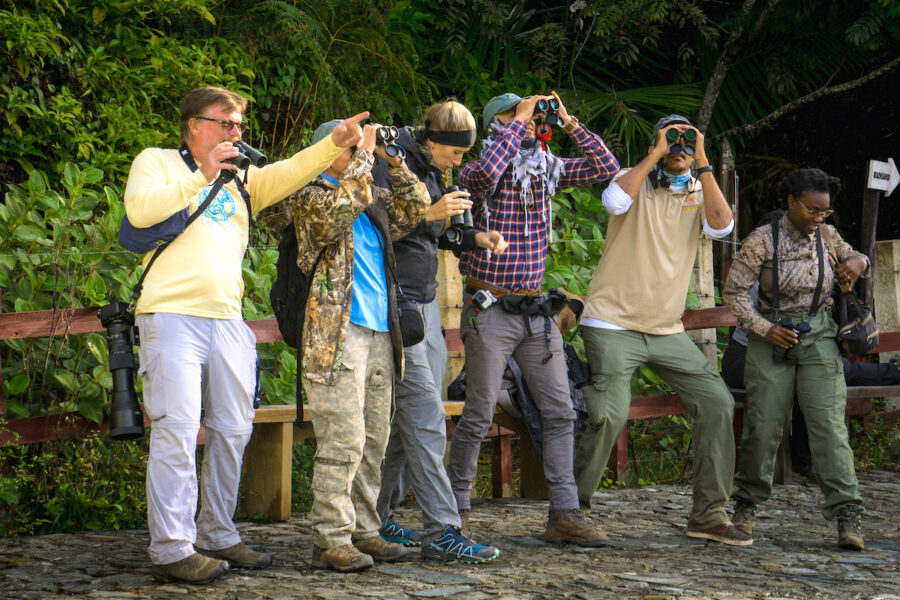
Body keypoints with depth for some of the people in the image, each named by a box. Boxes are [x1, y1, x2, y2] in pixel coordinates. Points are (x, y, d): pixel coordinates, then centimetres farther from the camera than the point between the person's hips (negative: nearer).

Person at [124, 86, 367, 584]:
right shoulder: (157, 162, 10)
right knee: (177, 429, -11)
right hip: (172, 314, -6)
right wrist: (202, 177, -13)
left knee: (232, 431, 7)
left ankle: (217, 536, 17)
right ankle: (170, 548, -11)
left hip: (227, 320, 6)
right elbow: (139, 209, -10)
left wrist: (336, 143, -8)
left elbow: (291, 172, 8)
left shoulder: (242, 178, 25)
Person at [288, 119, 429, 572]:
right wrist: (364, 154, -11)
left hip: (379, 334, 8)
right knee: (343, 441, -11)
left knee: (374, 440, 9)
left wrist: (391, 159, 9)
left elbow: (416, 206, 18)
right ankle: (330, 540, -7)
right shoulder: (310, 198, -3)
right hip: (337, 334, -8)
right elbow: (341, 205, -22)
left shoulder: (373, 200, 19)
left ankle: (362, 531, 17)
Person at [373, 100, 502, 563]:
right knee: (426, 420, -13)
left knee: (406, 420, 10)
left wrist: (473, 238, 12)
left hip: (425, 306, 9)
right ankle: (441, 530, -13)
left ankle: (379, 518, 19)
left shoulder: (431, 172, 15)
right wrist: (430, 214, -26)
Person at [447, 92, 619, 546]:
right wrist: (519, 120, -20)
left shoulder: (548, 168, 9)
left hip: (535, 312, 6)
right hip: (489, 312, -5)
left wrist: (570, 124, -1)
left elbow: (605, 168, 7)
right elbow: (486, 171, -31)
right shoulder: (478, 174, -7)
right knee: (478, 416, -2)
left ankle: (564, 514, 5)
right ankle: (455, 509, 11)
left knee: (560, 412, 2)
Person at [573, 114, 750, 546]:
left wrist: (702, 164, -12)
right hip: (613, 324, -5)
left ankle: (709, 514, 9)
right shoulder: (636, 182, -1)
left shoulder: (697, 193, 9)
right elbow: (615, 202, -25)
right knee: (608, 414, -18)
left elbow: (722, 226, -12)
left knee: (716, 402, 0)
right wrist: (656, 154, -17)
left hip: (667, 330, 5)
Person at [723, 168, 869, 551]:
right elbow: (734, 291, -6)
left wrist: (858, 262, -2)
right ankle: (747, 504, 21)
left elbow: (850, 256, 23)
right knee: (764, 425, 0)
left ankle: (847, 517, -12)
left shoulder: (826, 236, 4)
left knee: (829, 424, -9)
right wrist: (764, 328, -15)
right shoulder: (763, 241, -7)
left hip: (818, 337, 2)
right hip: (773, 337, -2)